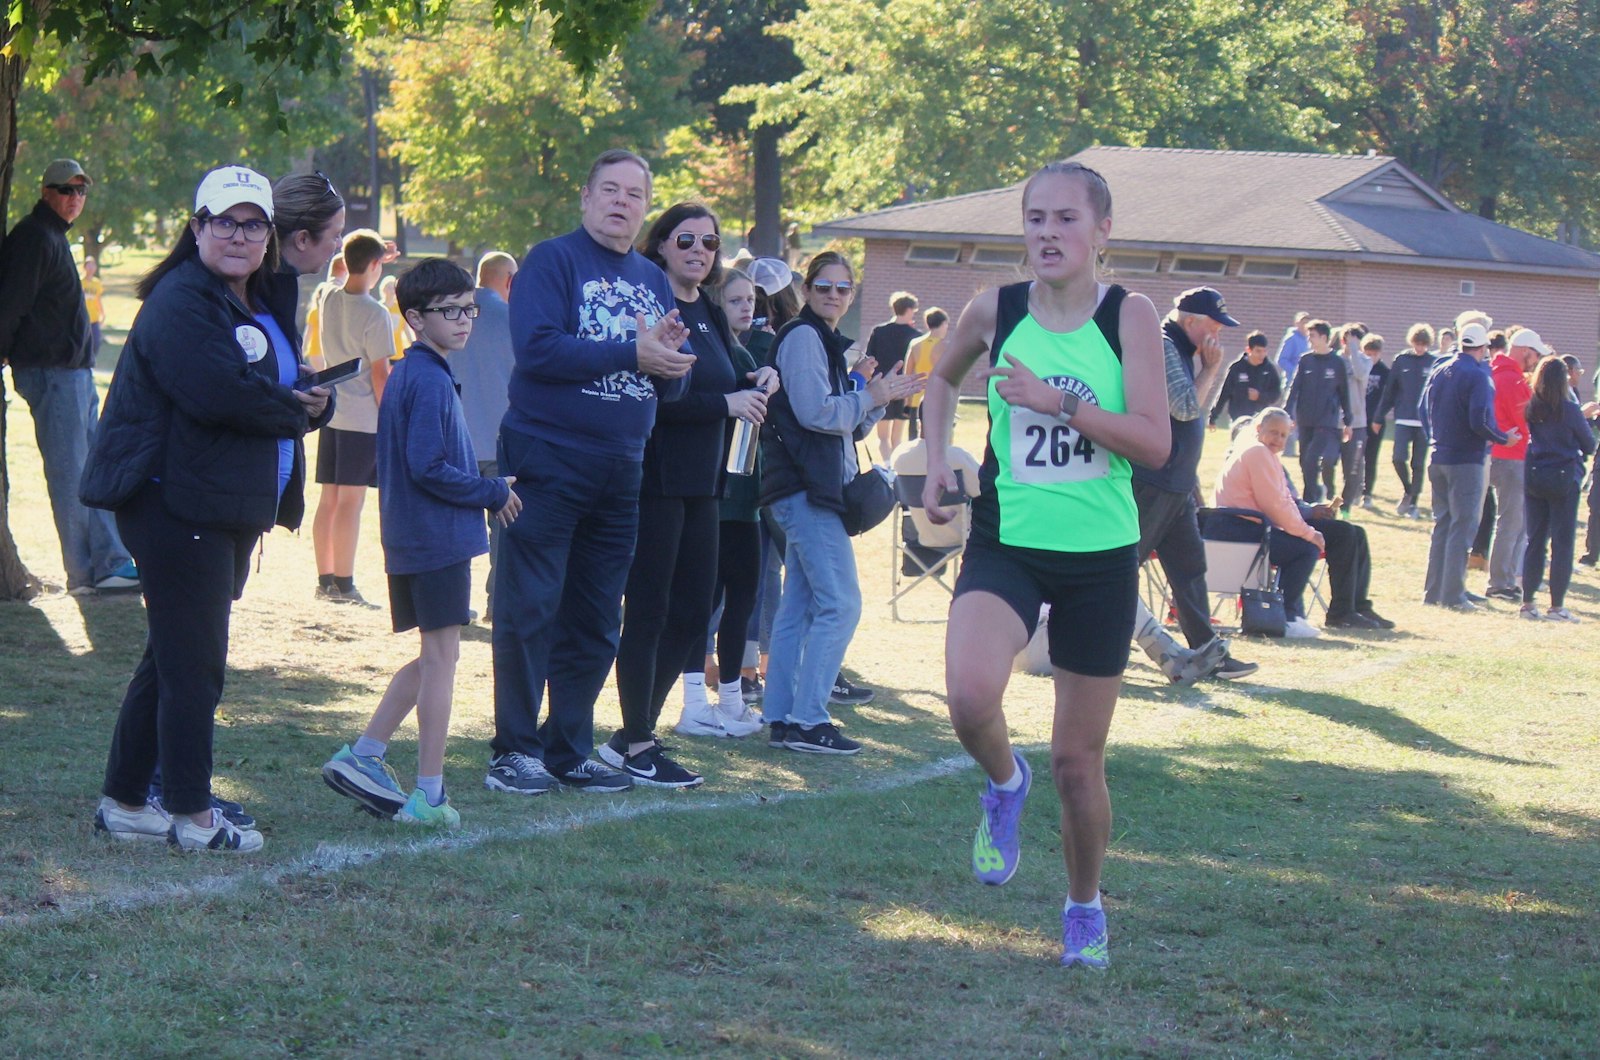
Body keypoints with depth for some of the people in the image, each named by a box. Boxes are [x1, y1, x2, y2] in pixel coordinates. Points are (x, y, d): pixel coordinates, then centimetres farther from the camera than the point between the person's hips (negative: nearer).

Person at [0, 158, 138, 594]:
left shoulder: (53, 238, 20)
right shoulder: (35, 238, -12)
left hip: (74, 373, 10)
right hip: (52, 373, -10)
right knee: (71, 476, -7)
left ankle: (111, 564, 11)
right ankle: (87, 573, -5)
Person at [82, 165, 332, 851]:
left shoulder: (262, 309, 19)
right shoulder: (180, 302, -13)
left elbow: (291, 385, 21)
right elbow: (218, 390, -26)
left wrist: (313, 401, -3)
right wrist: (293, 409, -11)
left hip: (232, 510, 10)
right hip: (179, 505, -10)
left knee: (172, 660, 14)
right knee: (194, 664, -6)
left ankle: (123, 801, 21)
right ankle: (192, 818, 0)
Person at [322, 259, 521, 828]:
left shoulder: (405, 374, 14)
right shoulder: (430, 381, -16)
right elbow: (429, 467, -22)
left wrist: (486, 489, 11)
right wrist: (494, 493, -11)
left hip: (411, 540, 10)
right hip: (439, 539, -10)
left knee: (434, 656, 18)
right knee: (441, 657, -3)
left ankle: (363, 756, 17)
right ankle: (429, 795, 0)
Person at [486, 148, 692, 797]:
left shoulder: (653, 280, 15)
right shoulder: (553, 260, -4)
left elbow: (672, 384, 15)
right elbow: (537, 348, -19)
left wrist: (670, 357, -9)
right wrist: (631, 353, -17)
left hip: (619, 470, 7)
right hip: (547, 461, -7)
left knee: (596, 622, 10)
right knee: (529, 610, -5)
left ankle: (568, 751, 17)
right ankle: (514, 750, 2)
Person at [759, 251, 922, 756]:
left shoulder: (826, 342, 22)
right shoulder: (802, 337, -9)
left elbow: (850, 426, 23)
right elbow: (815, 411, -18)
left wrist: (879, 397, 7)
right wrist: (872, 398, -8)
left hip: (812, 491, 11)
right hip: (805, 487, -11)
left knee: (800, 606, 10)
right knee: (840, 604, -13)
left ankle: (781, 717, 12)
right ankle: (808, 720, -12)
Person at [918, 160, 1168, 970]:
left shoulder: (1129, 317, -6)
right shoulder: (995, 310, 0)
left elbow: (1155, 445, -15)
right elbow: (943, 378, 22)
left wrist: (1057, 401, -22)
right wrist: (938, 461, 10)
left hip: (1100, 556, -1)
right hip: (1007, 544, 1)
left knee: (1078, 759, 7)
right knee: (970, 699, -28)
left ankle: (1085, 906, 33)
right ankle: (1004, 786, 7)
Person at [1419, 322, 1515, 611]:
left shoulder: (1439, 372, 8)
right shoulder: (1478, 376, -15)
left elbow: (1424, 411, 13)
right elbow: (1481, 422, -21)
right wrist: (1504, 438, -6)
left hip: (1438, 458, 7)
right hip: (1466, 460, -7)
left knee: (1442, 523, 16)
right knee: (1462, 527, -3)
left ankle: (1433, 590, 17)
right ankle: (1453, 595, -5)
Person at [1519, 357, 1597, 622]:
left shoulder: (1532, 409, 2)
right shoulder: (1569, 410, -12)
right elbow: (1589, 445, -1)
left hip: (1534, 478, 5)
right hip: (1564, 479, -5)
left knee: (1535, 541, 11)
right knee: (1562, 543, 1)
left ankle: (1528, 603, 10)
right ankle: (1556, 606, 0)